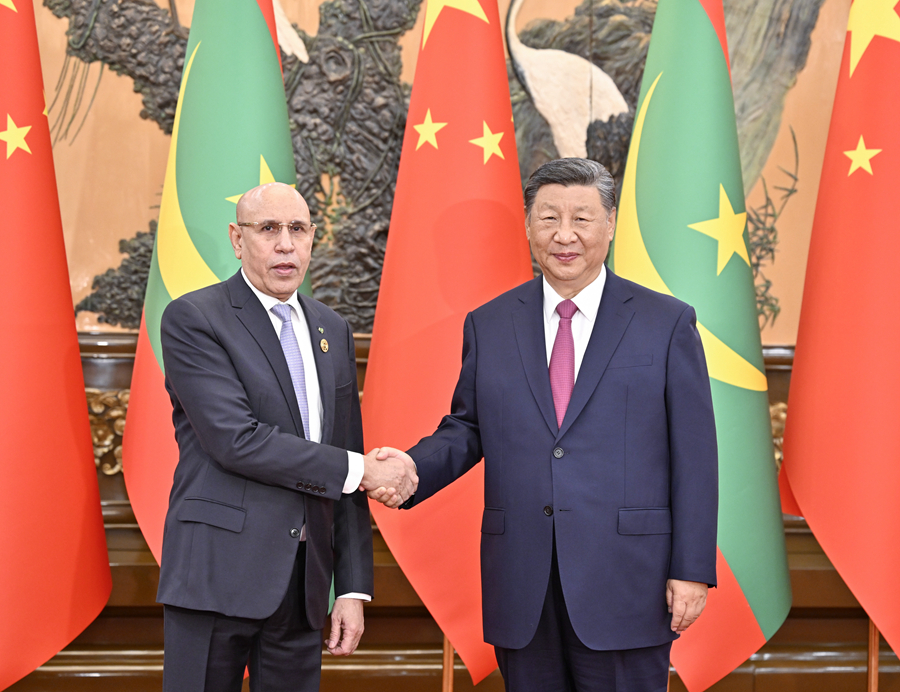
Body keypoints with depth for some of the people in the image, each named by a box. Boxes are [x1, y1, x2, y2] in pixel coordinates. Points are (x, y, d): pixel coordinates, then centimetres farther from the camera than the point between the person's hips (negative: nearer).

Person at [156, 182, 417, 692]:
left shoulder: (333, 331, 14)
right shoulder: (192, 319, -5)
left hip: (304, 581, 5)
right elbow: (235, 439, -17)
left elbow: (346, 478, 14)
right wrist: (359, 469, -12)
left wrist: (354, 588, 8)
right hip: (218, 573, -5)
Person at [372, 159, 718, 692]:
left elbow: (693, 455, -1)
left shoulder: (668, 323, 1)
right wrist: (412, 469, -8)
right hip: (522, 588, 3)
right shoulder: (488, 325, 10)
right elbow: (467, 428, 13)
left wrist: (693, 569, -5)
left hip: (624, 587, -2)